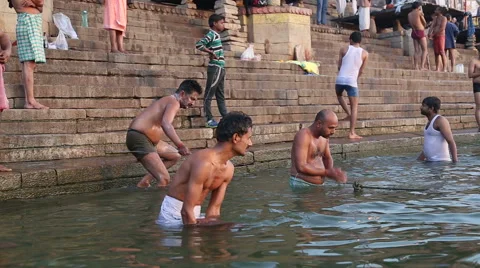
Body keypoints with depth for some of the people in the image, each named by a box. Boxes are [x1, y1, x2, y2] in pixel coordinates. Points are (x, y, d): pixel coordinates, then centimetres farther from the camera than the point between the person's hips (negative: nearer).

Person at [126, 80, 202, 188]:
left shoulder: (168, 100, 19)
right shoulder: (174, 102, -14)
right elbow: (166, 124, -34)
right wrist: (180, 145, -47)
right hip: (139, 139, -10)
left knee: (175, 156, 25)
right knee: (164, 179, -17)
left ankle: (144, 182, 19)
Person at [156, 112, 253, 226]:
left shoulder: (228, 169, 3)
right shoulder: (204, 163, -25)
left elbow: (214, 209, 6)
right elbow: (187, 210, -25)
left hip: (194, 215, 9)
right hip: (173, 216, -9)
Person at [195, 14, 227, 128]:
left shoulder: (216, 35, 16)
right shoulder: (211, 34, -9)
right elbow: (198, 44, -20)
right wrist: (211, 52, -18)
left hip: (220, 68, 10)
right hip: (215, 68, -10)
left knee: (220, 96, 12)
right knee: (209, 94, -4)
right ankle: (209, 120, -3)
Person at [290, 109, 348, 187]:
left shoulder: (324, 136, 6)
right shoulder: (303, 136, -18)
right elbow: (301, 167, -26)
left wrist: (332, 170, -3)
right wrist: (328, 173, -23)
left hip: (319, 186, 8)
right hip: (301, 185, -8)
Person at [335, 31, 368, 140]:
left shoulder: (344, 49, 5)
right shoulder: (364, 53, 5)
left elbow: (339, 66, 9)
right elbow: (361, 71, 11)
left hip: (340, 79, 1)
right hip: (352, 81, -1)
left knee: (339, 94, 34)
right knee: (354, 107, 5)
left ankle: (348, 114, 21)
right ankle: (352, 133, -3)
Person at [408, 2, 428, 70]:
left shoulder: (409, 14, 11)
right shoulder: (419, 12, -5)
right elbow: (425, 23, 2)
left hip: (414, 32, 6)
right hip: (420, 32, -6)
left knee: (417, 51, 7)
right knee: (424, 50, -3)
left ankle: (416, 66, -2)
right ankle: (422, 66, -14)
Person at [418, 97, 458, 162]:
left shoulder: (440, 120, -10)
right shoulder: (430, 122, 18)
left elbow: (451, 142, -17)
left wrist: (455, 161, -25)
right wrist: (419, 161, 22)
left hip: (441, 162, -9)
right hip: (430, 162, 9)